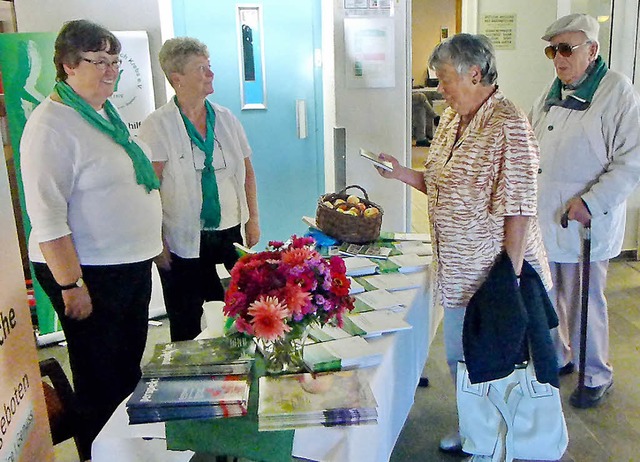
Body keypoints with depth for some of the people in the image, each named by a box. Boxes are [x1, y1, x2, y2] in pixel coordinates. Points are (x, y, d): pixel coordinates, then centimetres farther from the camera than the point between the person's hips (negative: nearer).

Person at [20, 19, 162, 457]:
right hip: (89, 274, -9)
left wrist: (155, 242, 20)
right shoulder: (52, 125, -17)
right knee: (102, 383, 8)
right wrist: (71, 285, -22)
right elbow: (47, 214, -22)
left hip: (133, 264, 9)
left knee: (130, 370, 22)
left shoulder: (107, 113, 10)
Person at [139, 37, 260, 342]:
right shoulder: (158, 126, -8)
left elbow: (247, 171, 12)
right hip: (183, 242, -4)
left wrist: (253, 220, 9)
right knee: (186, 327, 9)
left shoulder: (226, 119, 6)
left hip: (230, 234, 4)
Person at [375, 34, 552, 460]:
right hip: (458, 269, 9)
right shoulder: (451, 120, 8)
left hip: (495, 272, -8)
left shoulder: (509, 126, -19)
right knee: (459, 355, 21)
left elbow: (518, 211, -22)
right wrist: (401, 173, 1)